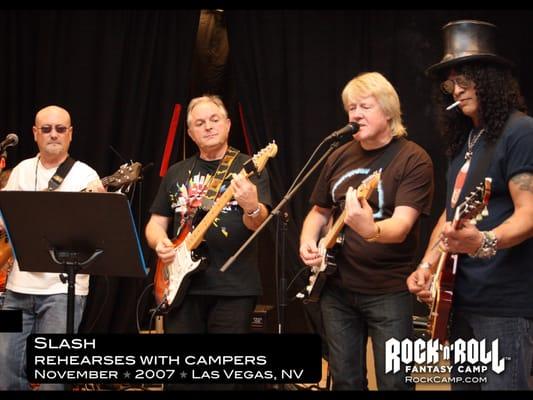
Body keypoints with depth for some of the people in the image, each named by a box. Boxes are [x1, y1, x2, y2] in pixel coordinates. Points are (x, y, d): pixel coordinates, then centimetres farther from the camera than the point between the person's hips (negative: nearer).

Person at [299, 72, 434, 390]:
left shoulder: (413, 160, -11)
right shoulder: (340, 157, 8)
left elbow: (401, 225, -22)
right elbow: (320, 210, 20)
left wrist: (370, 229, -43)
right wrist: (308, 241, -1)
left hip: (389, 291, -5)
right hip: (336, 288, 6)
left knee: (394, 383, -4)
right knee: (345, 381, 11)